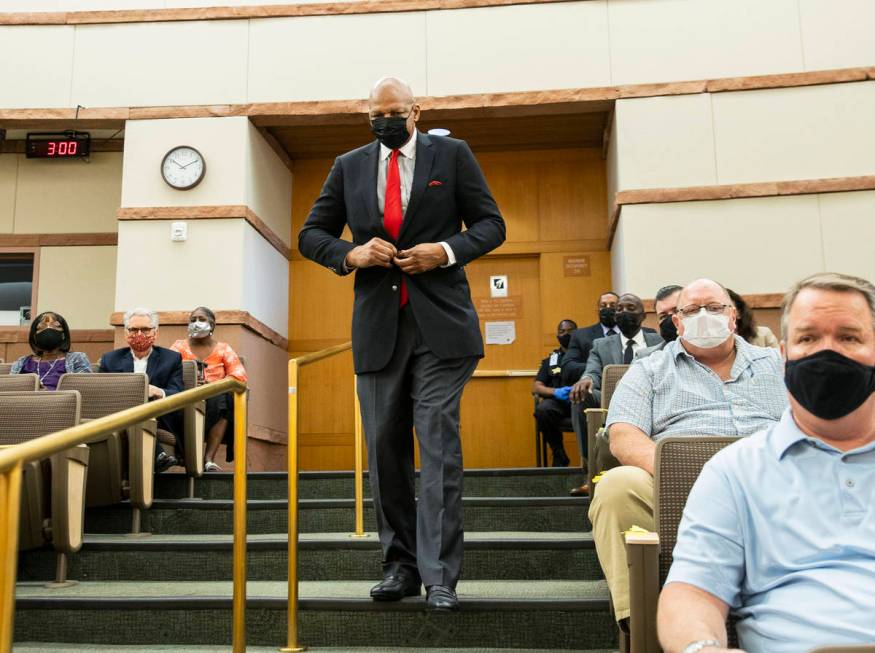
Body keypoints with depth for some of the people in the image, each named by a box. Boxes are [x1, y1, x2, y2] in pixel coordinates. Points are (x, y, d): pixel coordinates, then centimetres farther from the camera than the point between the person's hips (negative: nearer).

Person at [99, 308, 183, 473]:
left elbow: (178, 395, -1)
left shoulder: (171, 359, 12)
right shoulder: (110, 359, 18)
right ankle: (157, 455, -41)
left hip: (160, 420, -1)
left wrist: (158, 392, -25)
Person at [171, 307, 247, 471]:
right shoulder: (179, 346, 19)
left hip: (216, 399, 0)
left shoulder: (223, 349, 17)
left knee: (223, 399, -35)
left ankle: (209, 458, -37)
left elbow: (239, 375, 2)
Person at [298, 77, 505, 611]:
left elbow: (491, 224, 6)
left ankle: (441, 575, -1)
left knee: (439, 444, -7)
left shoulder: (452, 154, 6)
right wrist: (351, 254, -6)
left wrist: (447, 251, -12)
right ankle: (401, 565, 20)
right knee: (385, 448, 7)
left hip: (440, 324, -3)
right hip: (378, 326, 3)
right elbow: (312, 234, 15)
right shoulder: (349, 166, 13)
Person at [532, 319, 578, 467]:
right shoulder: (550, 360, 23)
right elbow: (535, 388, 13)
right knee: (542, 410, -33)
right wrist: (555, 392, -9)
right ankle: (559, 456, -14)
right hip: (558, 401, 2)